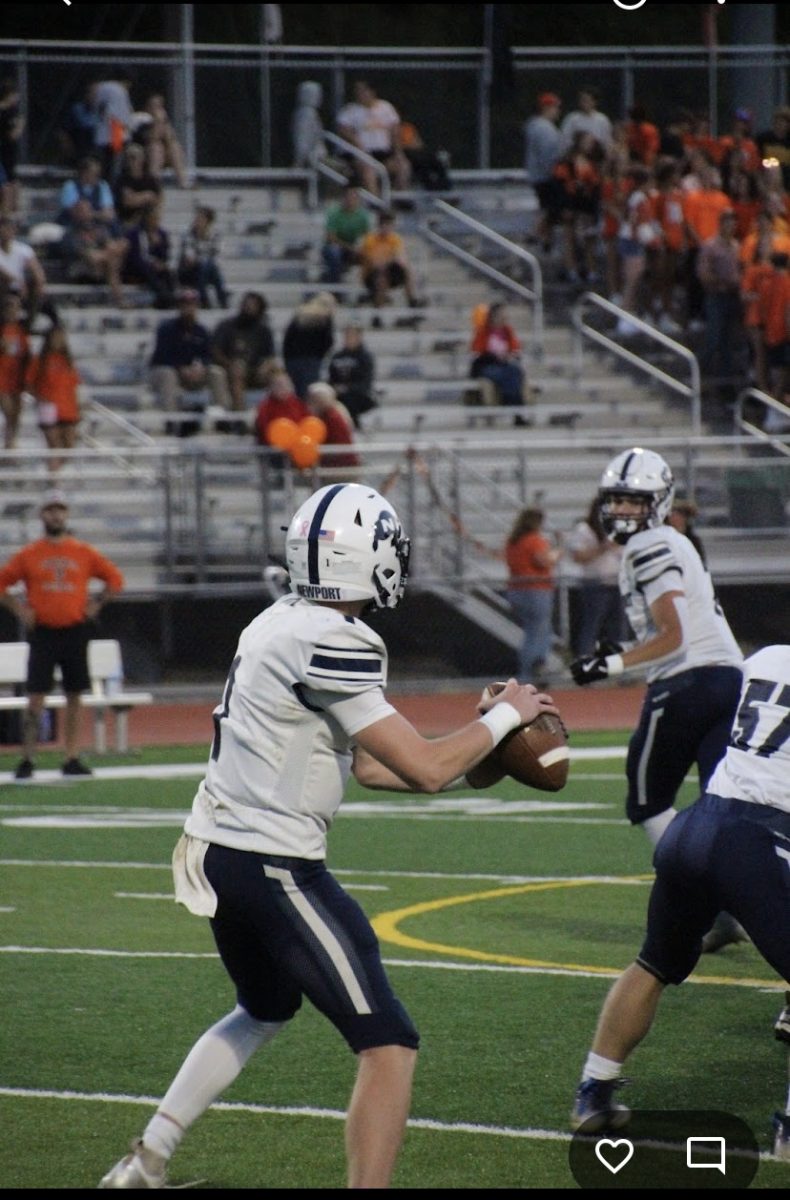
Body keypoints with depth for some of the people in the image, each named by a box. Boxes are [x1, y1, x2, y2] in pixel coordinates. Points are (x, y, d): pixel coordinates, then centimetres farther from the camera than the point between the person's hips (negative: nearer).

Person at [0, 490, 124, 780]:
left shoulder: (83, 553, 5)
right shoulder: (28, 554, 1)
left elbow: (115, 578, 12)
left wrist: (97, 604, 3)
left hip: (75, 632, 2)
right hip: (42, 633, -2)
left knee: (74, 697, 5)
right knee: (35, 697, -7)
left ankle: (72, 759, 12)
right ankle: (27, 760, -3)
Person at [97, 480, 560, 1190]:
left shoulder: (280, 625, 9)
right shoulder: (333, 644, -19)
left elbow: (364, 765, 18)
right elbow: (421, 767, -17)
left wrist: (470, 770, 15)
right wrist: (504, 715, -3)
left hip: (217, 851, 10)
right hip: (275, 866, -10)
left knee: (265, 1010, 32)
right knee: (389, 1047, -6)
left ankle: (143, 1167, 37)